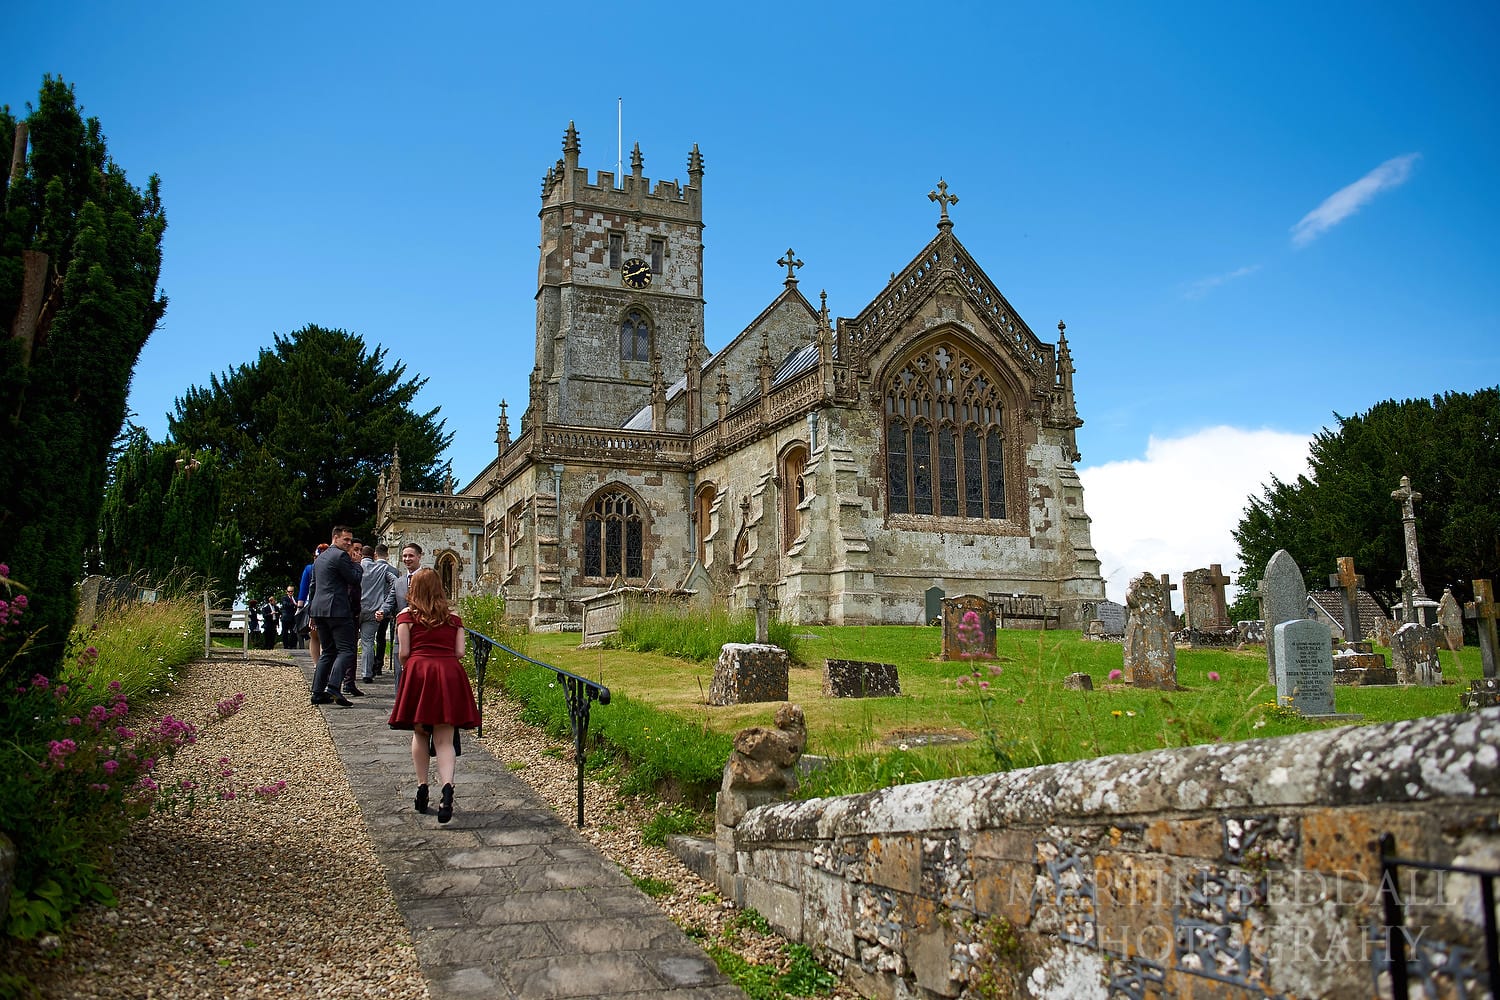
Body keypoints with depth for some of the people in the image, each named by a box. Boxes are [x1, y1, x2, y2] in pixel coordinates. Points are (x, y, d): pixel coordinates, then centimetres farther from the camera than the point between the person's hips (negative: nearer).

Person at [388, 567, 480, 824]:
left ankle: (422, 788, 17)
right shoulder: (453, 618, 14)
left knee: (420, 733, 17)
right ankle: (447, 786, -22)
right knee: (444, 739, 0)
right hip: (450, 674, 1)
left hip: (419, 671, -1)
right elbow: (460, 652, 9)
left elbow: (403, 652, 2)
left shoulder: (406, 616, 8)